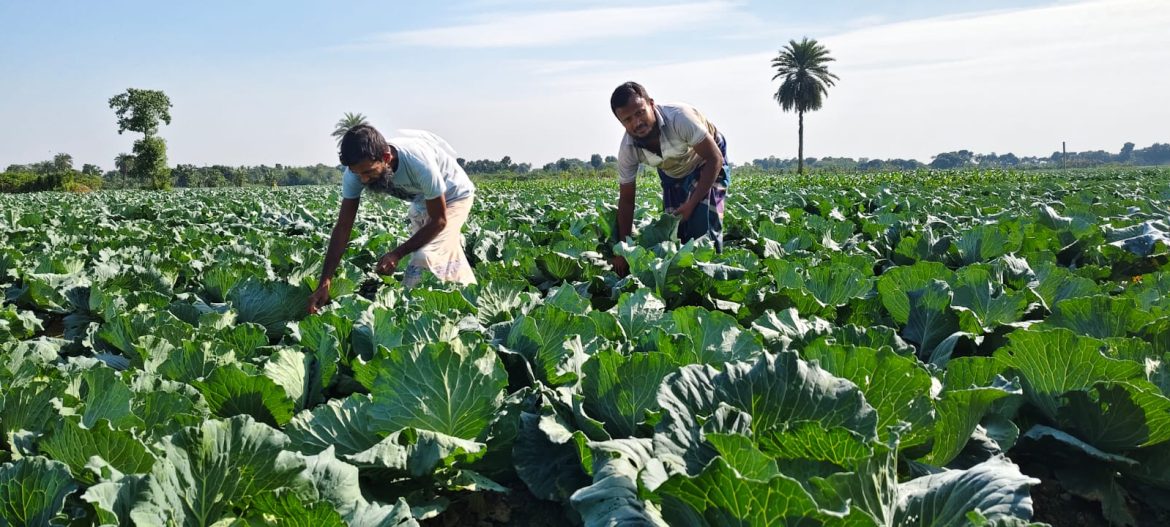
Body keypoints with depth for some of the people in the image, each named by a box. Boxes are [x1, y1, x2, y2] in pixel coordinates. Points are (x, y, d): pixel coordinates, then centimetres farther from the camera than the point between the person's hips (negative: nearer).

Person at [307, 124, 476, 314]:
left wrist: (397, 254, -34)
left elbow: (439, 220, -30)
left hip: (453, 194, -6)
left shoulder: (419, 163, -43)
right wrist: (324, 283, -30)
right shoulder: (356, 171, -28)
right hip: (422, 198, 6)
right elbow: (343, 227, -23)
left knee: (425, 258, -21)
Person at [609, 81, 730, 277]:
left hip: (706, 165, -4)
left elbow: (715, 158, -28)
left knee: (703, 224, -22)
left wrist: (692, 204, -31)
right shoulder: (627, 150, -24)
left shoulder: (679, 117, -38)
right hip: (673, 174, 4)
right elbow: (626, 200, -13)